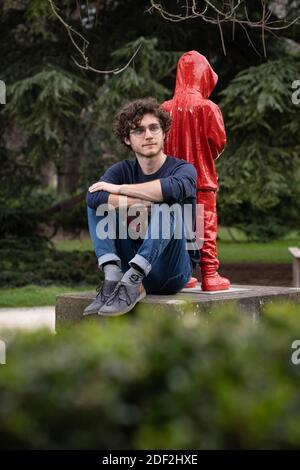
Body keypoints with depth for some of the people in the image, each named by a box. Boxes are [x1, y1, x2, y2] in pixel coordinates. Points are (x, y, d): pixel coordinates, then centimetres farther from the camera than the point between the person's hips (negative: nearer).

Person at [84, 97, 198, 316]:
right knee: (99, 202, -9)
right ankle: (113, 279, -26)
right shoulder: (123, 170, 5)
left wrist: (119, 189, -20)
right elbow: (93, 197, -18)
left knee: (168, 208, -29)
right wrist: (144, 203, -23)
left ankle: (131, 285, -35)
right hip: (132, 263, 4)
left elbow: (173, 188, -33)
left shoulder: (183, 169, -6)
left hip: (174, 272, -4)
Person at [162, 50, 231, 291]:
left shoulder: (166, 108, -1)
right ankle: (210, 275, -1)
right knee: (206, 227, 0)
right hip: (202, 176, -4)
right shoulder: (208, 108, -11)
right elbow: (219, 142, -7)